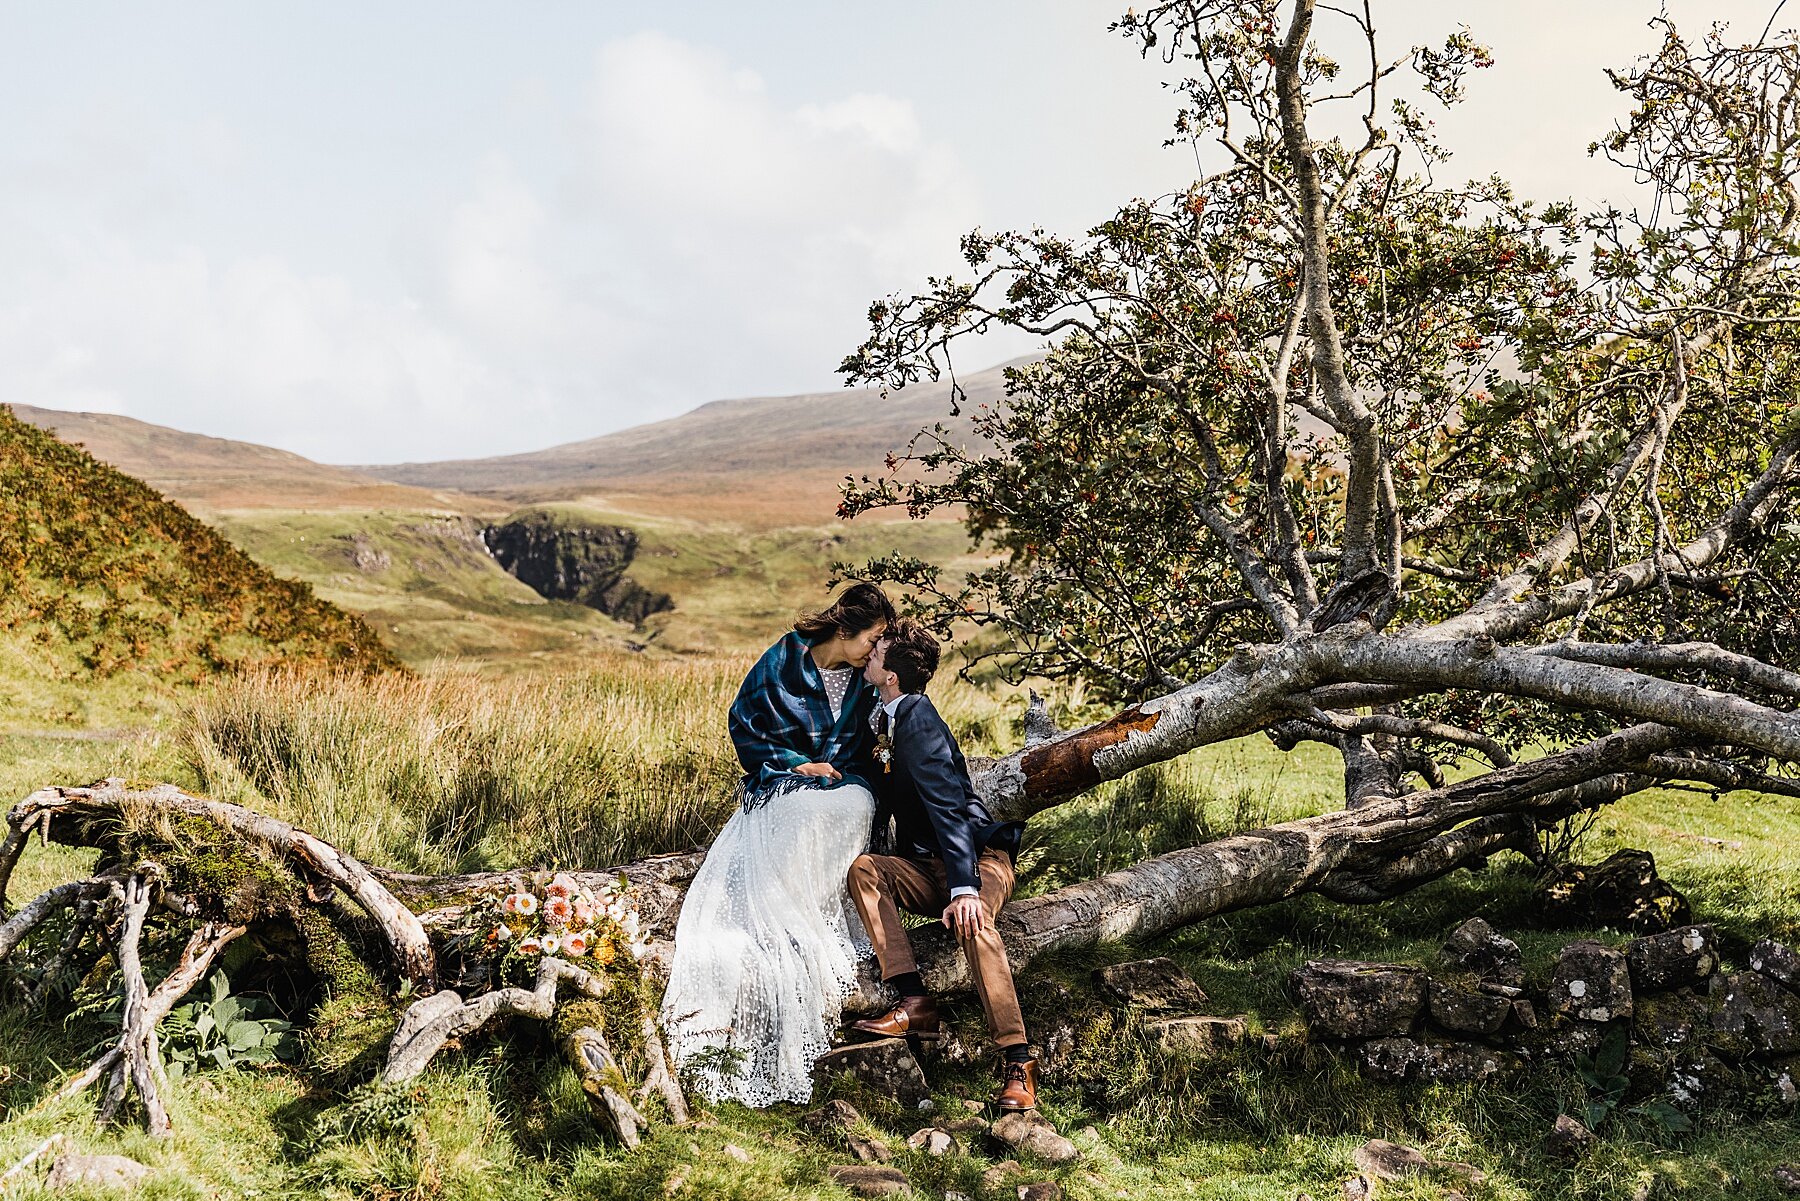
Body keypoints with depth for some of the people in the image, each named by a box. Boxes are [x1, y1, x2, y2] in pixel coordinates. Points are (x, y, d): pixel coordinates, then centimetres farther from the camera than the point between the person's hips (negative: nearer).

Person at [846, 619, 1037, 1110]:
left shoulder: (919, 722, -17)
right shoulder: (887, 719, 11)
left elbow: (948, 806, -27)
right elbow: (883, 801, 24)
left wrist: (963, 887, -36)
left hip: (980, 857, -8)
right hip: (928, 868, 8)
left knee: (972, 920, -37)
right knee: (863, 870, -19)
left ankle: (1018, 1064, -38)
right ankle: (914, 1002, -25)